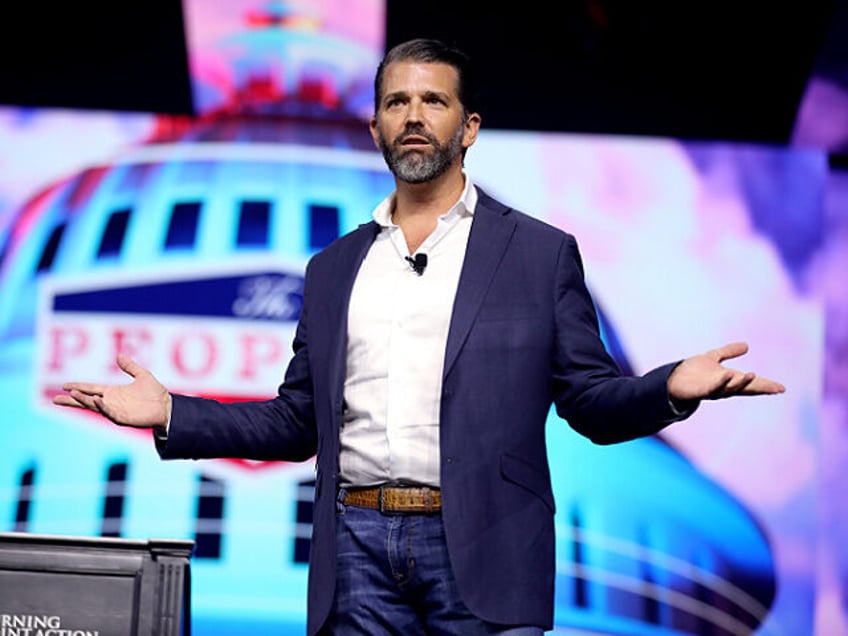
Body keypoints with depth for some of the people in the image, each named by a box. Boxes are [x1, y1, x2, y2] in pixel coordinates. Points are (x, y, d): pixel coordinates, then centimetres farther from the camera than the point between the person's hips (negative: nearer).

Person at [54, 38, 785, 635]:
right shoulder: (334, 268, 18)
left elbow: (592, 401, 5)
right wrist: (171, 414, 9)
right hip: (357, 551, 3)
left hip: (480, 554, -3)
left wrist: (670, 388, -16)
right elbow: (299, 422, 19)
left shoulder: (541, 253, 8)